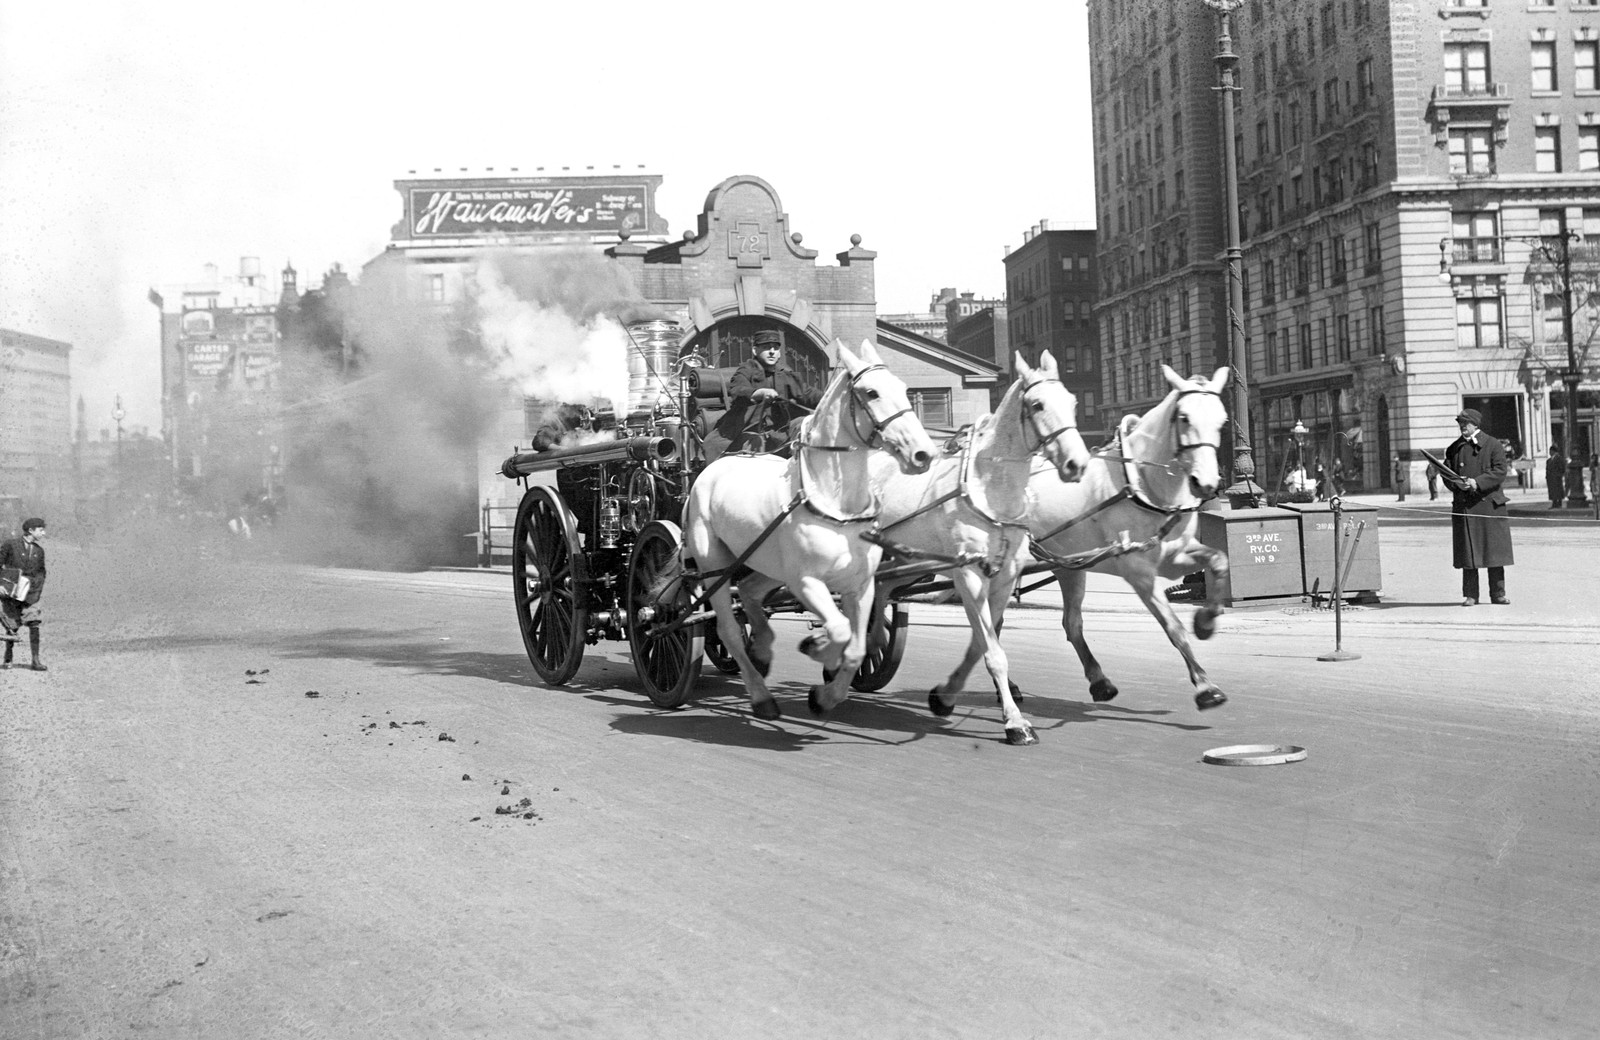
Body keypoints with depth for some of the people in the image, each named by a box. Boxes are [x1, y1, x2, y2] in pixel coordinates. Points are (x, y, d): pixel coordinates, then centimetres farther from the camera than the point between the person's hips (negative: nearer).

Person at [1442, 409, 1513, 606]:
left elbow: (1500, 471, -6)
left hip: (1490, 503, -2)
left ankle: (1497, 593, 10)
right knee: (1467, 551, 1)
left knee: (1495, 549, 1)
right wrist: (1457, 483, -10)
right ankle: (1470, 595, 5)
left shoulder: (1493, 445, 3)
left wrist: (1478, 482, -18)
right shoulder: (1454, 448, 12)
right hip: (1464, 505, 2)